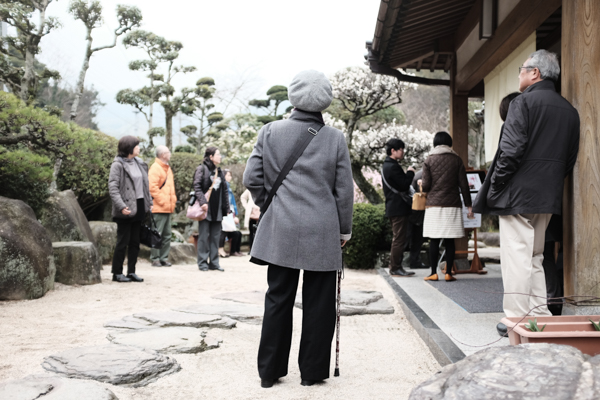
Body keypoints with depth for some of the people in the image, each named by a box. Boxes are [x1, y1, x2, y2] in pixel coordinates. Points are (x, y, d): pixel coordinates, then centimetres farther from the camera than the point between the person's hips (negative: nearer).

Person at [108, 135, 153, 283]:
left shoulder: (139, 163, 14)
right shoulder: (118, 164, -9)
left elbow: (145, 185, 18)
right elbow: (112, 188, -15)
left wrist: (149, 203, 12)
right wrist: (121, 206, -24)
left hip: (139, 207, 7)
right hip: (126, 210, -7)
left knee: (135, 242, 10)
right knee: (123, 241, -2)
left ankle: (131, 272, 17)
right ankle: (117, 273, 7)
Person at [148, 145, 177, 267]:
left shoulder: (167, 168, 20)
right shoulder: (155, 168, -10)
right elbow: (152, 187, -18)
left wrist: (173, 199, 17)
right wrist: (161, 200, -15)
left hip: (168, 208, 9)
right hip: (159, 208, -9)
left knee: (167, 235, 10)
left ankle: (164, 258, 16)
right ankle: (155, 259, 0)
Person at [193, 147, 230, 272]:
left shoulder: (219, 172, 17)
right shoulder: (201, 169, -2)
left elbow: (224, 191, 18)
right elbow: (197, 186, -11)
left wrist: (226, 208, 13)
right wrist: (202, 202, -22)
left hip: (217, 210, 6)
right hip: (206, 209, -6)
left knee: (215, 237, 7)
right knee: (204, 236, -3)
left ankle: (214, 263, 12)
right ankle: (202, 263, 2)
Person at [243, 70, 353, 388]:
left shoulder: (270, 132, 0)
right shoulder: (335, 139, -2)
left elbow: (252, 178, 0)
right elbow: (344, 191, 1)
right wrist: (344, 230, 12)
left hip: (280, 231, 2)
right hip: (322, 233, -1)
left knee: (278, 300, 9)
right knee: (318, 303, 8)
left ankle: (270, 371, 16)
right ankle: (312, 371, 15)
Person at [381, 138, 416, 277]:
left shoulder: (386, 165, 18)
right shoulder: (393, 167, -16)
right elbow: (404, 185, -19)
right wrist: (410, 173, -5)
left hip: (393, 207, 11)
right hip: (399, 208, -11)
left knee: (397, 238, 15)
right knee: (399, 239, -7)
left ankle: (394, 266, 20)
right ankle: (395, 268, -3)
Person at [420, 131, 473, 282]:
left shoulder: (429, 160, 3)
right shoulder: (457, 160, 6)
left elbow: (426, 186, -2)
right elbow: (464, 185, 3)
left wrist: (421, 183, 21)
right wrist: (469, 206, 7)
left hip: (434, 205, -1)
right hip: (452, 205, 1)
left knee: (434, 240, 3)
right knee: (450, 241, 4)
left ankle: (434, 273, 3)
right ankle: (448, 273, 4)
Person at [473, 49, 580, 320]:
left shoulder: (523, 102, -8)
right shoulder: (570, 110, 14)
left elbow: (511, 151, -16)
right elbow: (570, 158, 15)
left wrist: (494, 187, -8)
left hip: (518, 195, -7)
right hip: (549, 196, 8)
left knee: (516, 256, -4)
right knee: (535, 257, 16)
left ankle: (517, 320, -3)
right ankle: (540, 316, 18)